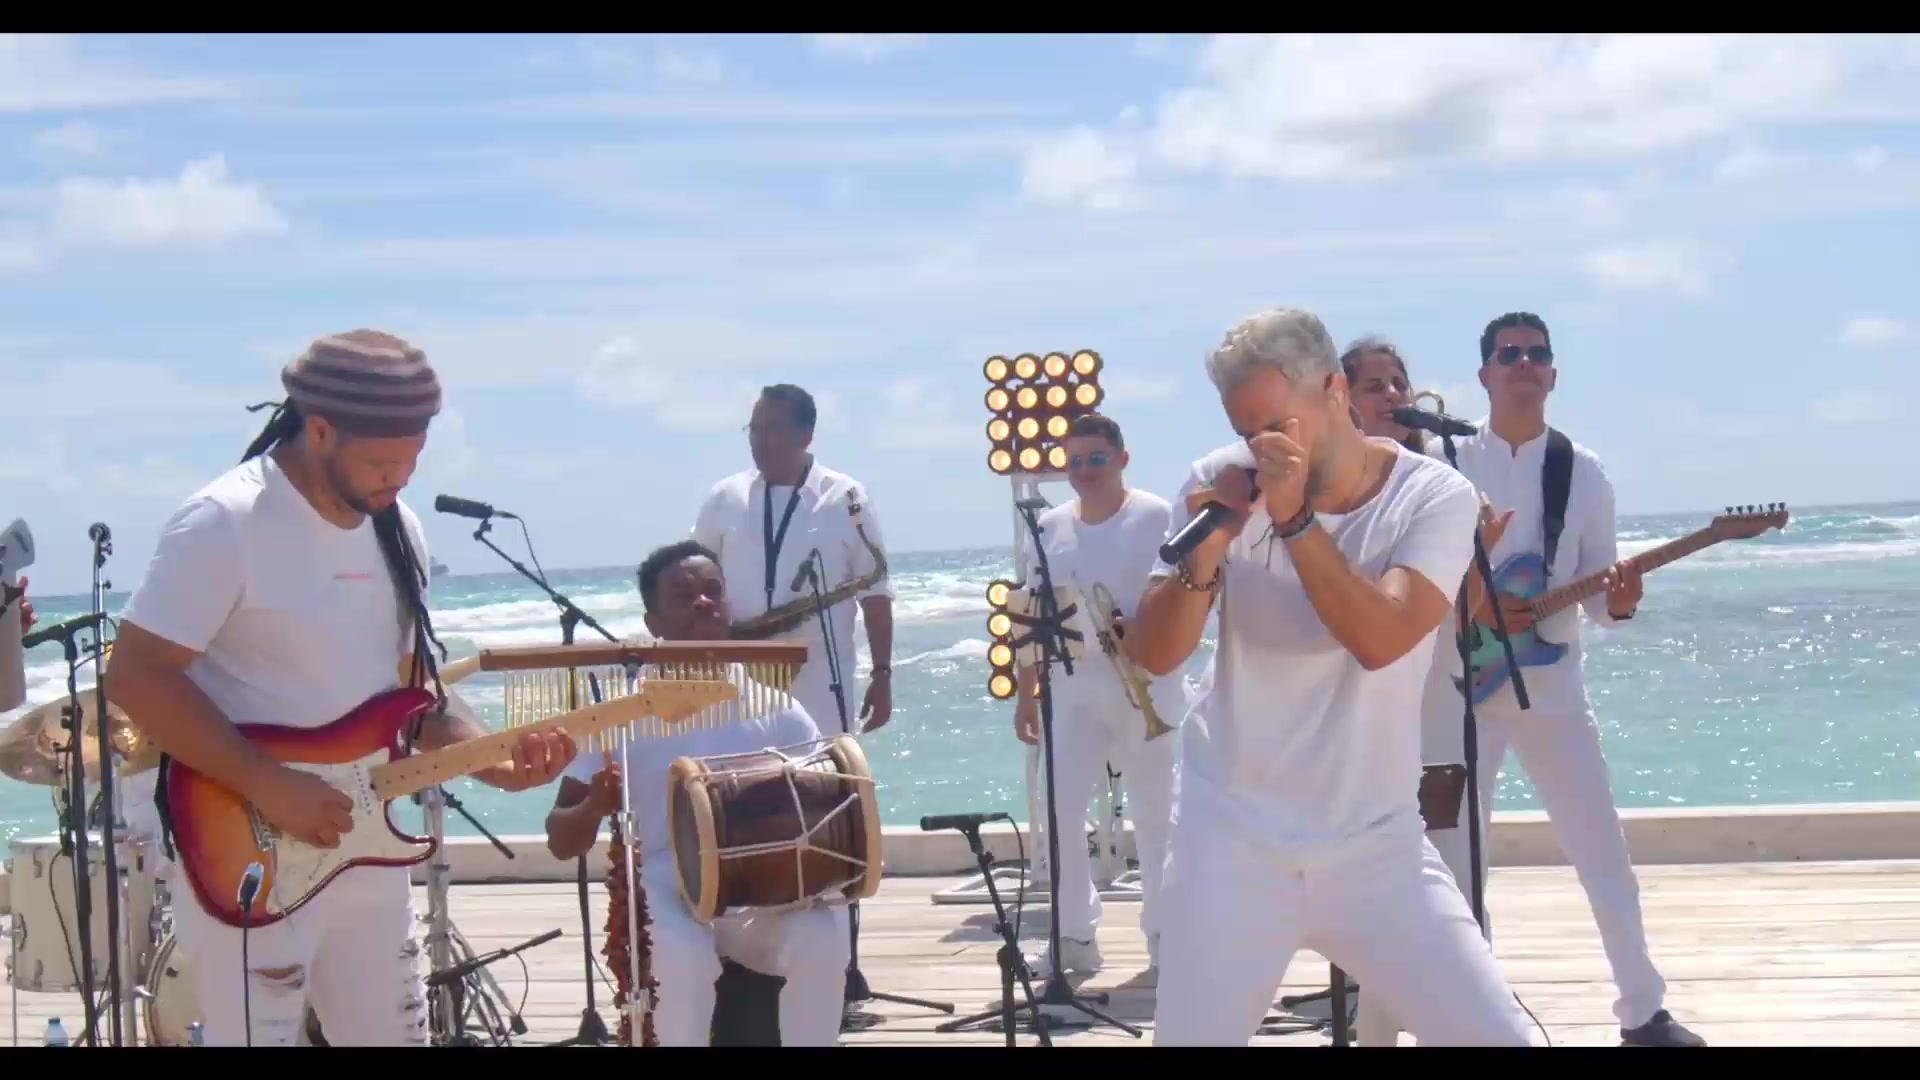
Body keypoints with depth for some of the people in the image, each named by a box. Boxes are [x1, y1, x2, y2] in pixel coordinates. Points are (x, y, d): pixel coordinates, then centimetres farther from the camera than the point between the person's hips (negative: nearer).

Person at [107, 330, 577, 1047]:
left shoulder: (395, 529, 8)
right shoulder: (223, 525, -17)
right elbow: (137, 675, -20)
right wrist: (269, 787, -23)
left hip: (367, 859, 8)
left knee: (392, 1034, 14)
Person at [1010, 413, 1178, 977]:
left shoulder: (1158, 517, -6)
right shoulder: (1051, 527, 7)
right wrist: (1025, 694, 11)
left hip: (1144, 684, -4)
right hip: (1075, 686, 4)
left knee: (1155, 812, 5)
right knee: (1060, 807, -3)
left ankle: (1164, 931, 17)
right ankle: (1074, 934, 6)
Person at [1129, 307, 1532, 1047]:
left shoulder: (1435, 497, -8)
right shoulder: (1222, 484, -2)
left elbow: (1380, 641, -23)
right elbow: (1152, 656, -4)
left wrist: (1293, 517, -28)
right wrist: (1202, 559, -21)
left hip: (1377, 843, -1)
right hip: (1230, 835, 1)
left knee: (1498, 1035, -6)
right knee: (1190, 1036, -1)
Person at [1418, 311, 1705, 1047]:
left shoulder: (1584, 472, 3)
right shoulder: (1444, 464, -2)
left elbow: (1596, 594, 4)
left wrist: (1619, 601, -18)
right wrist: (1465, 604, -18)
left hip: (1553, 687, 1)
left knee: (1605, 855, 2)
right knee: (1457, 862, 3)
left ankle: (1644, 1012, 13)